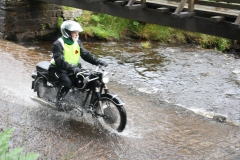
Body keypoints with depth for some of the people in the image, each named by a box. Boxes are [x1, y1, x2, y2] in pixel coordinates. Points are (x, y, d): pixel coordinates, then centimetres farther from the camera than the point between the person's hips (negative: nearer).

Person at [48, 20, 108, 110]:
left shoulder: (77, 42, 3)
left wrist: (98, 62, -16)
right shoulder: (58, 44, -20)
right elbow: (60, 61, -31)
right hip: (59, 69, -7)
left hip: (74, 68, 7)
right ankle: (58, 101, -11)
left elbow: (85, 54, -1)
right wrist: (73, 68, -47)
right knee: (67, 82, -34)